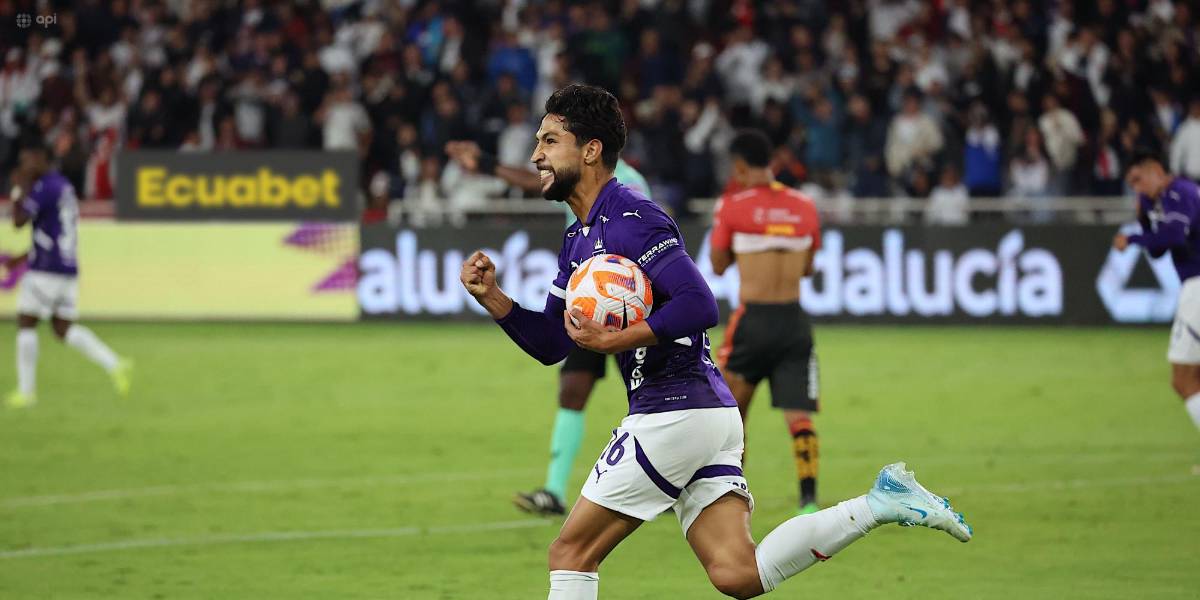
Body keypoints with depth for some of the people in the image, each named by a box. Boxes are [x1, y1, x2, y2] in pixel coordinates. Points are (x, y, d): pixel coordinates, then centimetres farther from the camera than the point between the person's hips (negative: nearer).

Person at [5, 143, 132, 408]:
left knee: (25, 324, 1)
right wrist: (23, 257, 26)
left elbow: (19, 220, -17)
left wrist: (19, 189, -4)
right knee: (64, 328, 11)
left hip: (45, 269, -9)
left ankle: (26, 391, 2)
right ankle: (115, 364, -5)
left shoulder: (43, 188, -12)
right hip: (69, 267, 9)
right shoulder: (65, 187, 18)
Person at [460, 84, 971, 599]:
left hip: (675, 413, -9)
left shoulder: (630, 219, -11)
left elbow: (699, 305, -21)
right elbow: (549, 343, 19)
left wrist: (614, 341, -20)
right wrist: (491, 296, 5)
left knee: (571, 553, 0)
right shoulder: (580, 241, 19)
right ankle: (881, 505, -3)